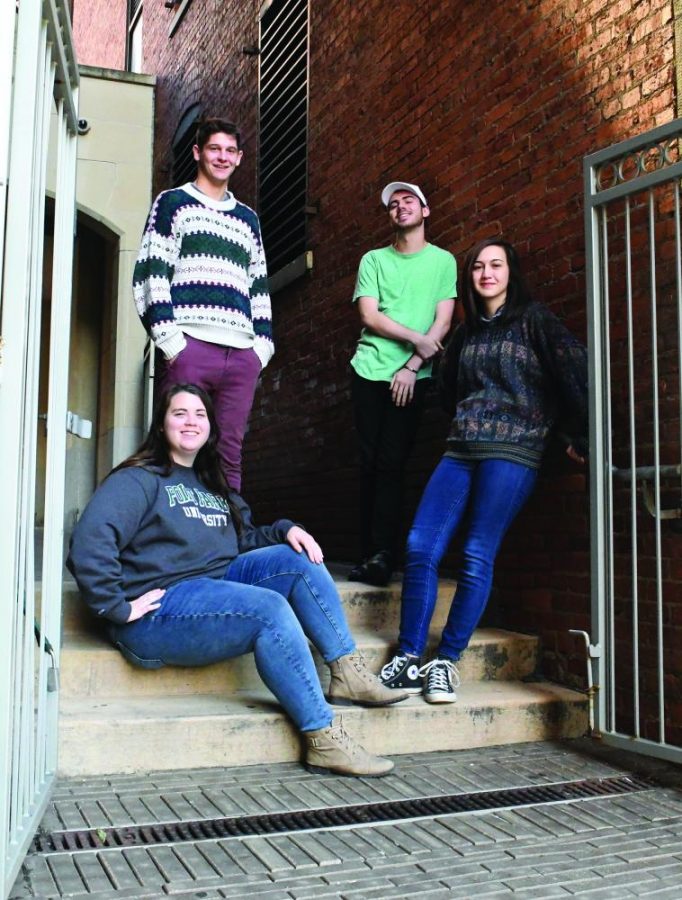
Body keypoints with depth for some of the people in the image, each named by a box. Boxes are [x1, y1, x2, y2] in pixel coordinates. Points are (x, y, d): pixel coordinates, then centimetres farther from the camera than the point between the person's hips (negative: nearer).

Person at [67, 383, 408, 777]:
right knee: (271, 608, -28)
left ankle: (349, 673, -13)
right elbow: (90, 542, -16)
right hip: (159, 608, -8)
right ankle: (324, 740, -27)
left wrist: (285, 530, 2)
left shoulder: (214, 487, 24)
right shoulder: (139, 480, -2)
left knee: (298, 559, -10)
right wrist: (118, 607, -20)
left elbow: (245, 540, 21)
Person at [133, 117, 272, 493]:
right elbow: (150, 274, 1)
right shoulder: (173, 202, 12)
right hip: (189, 345, -4)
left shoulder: (247, 218, 26)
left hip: (241, 352, 4)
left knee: (229, 455, 2)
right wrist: (169, 339, -10)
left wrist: (262, 343, 11)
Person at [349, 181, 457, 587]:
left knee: (392, 463, -10)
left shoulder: (443, 261, 10)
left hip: (413, 375, -2)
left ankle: (382, 554, -10)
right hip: (370, 370, 2)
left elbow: (443, 322, 1)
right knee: (370, 462, 0)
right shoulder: (374, 260, 13)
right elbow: (369, 316, 1)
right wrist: (416, 339, -10)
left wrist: (412, 366, -10)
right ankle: (371, 553, 3)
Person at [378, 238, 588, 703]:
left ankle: (446, 663, -1)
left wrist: (581, 435, -8)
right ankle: (408, 660, -3)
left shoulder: (534, 319, 4)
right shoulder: (467, 332, 21)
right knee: (420, 548, -8)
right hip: (461, 451, 6)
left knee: (477, 557, -9)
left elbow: (575, 369, -6)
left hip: (512, 451, -5)